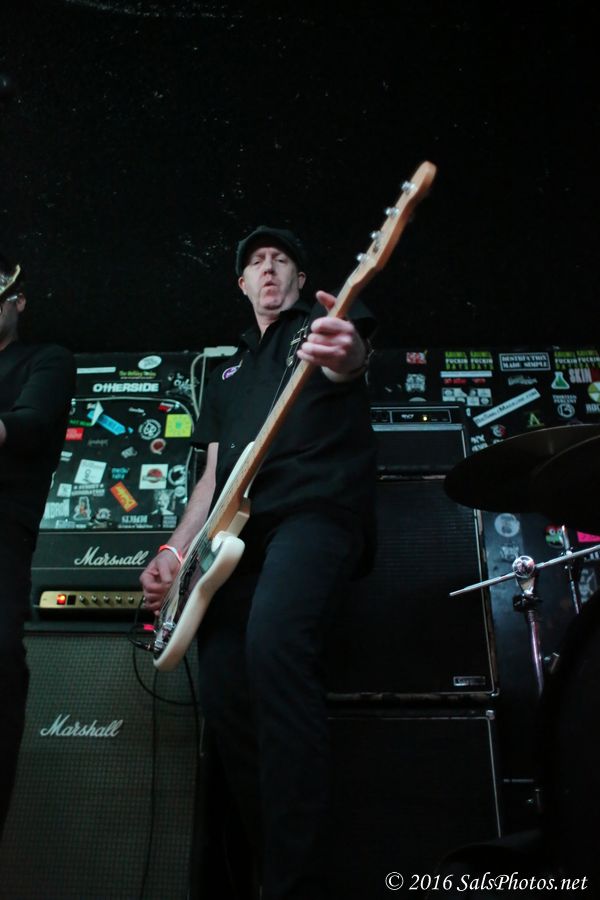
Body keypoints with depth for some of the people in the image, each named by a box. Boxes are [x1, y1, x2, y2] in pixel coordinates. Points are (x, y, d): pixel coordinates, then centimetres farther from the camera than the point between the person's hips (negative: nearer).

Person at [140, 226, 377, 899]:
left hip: (317, 509, -6)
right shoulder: (229, 372, 32)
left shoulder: (325, 320, 17)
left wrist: (345, 357, -36)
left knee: (273, 640, -32)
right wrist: (174, 551, 13)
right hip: (239, 530, 6)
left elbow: (351, 355, -10)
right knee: (222, 692, -8)